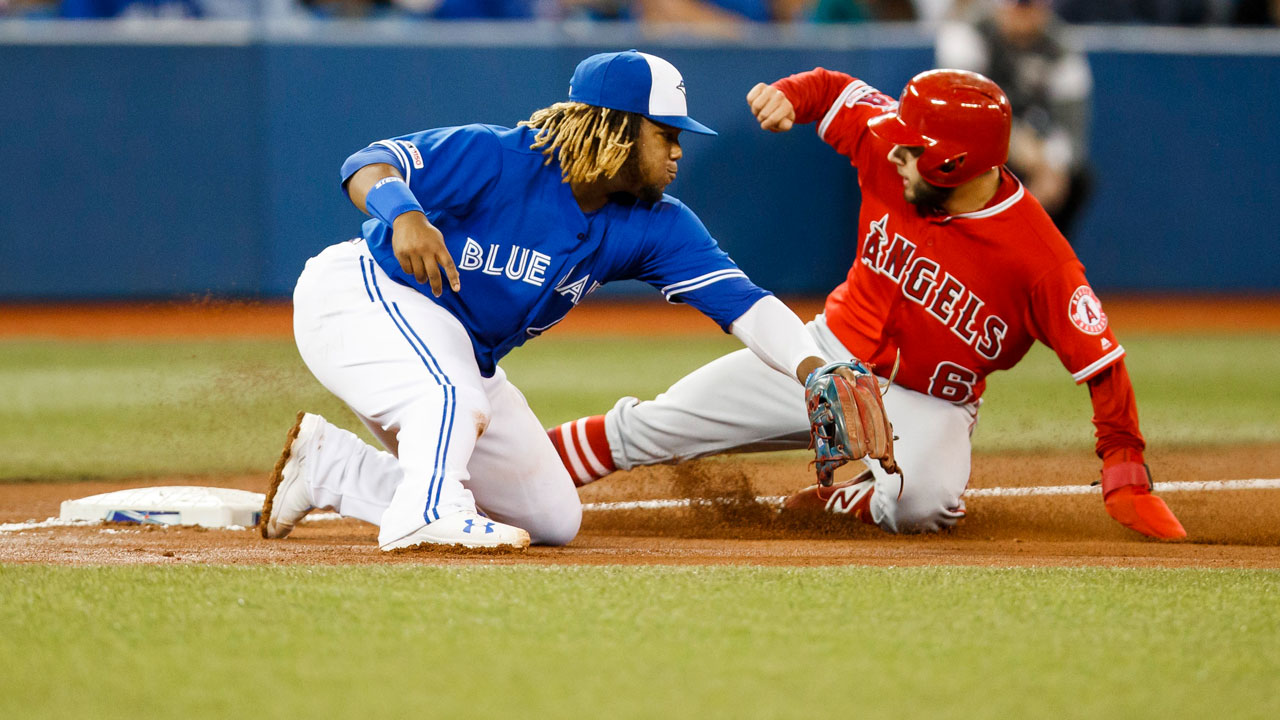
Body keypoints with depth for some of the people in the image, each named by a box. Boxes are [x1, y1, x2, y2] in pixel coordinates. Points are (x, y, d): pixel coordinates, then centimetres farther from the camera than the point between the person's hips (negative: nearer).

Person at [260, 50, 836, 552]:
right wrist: (404, 215, -51)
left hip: (466, 361, 8)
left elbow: (740, 302, -16)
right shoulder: (497, 159, -24)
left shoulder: (654, 227, -7)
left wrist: (812, 370, -33)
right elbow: (371, 164, -28)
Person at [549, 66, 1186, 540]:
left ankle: (848, 503, -6)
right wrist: (793, 94, -18)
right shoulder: (889, 156, -13)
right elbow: (839, 92, 4)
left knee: (923, 502, -37)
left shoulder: (1038, 259, -26)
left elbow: (1101, 360, -21)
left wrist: (1125, 471, -25)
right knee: (653, 426, -3)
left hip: (928, 406, -4)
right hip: (828, 356, 4)